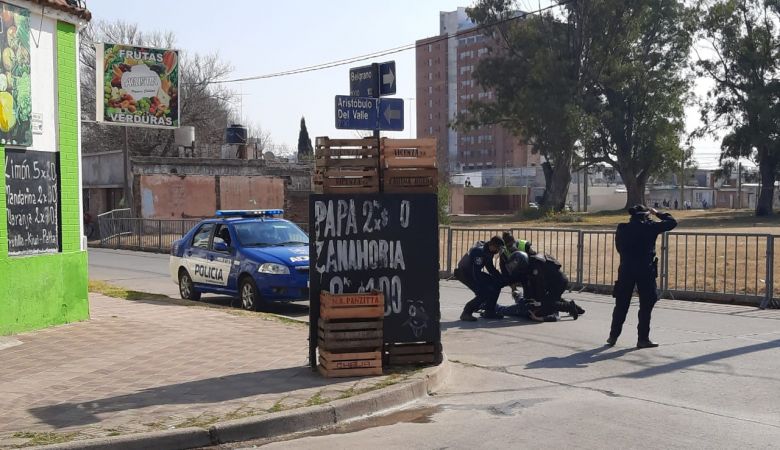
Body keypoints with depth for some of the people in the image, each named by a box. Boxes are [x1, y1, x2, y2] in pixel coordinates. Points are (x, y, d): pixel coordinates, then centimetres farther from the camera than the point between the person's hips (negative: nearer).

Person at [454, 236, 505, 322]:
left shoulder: (488, 251, 1)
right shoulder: (479, 251, -28)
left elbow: (491, 269, 12)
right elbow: (476, 273, -28)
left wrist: (504, 279, 4)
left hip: (474, 272, 9)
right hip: (463, 272, -9)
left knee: (497, 283, 2)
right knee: (483, 293, -22)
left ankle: (490, 312, 9)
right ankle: (466, 313, -9)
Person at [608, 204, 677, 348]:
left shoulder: (622, 229, 2)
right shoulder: (649, 227, -7)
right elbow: (672, 222, 2)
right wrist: (657, 213, 13)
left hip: (625, 270, 4)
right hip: (645, 271, -3)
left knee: (621, 305, 12)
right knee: (646, 305, 6)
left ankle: (613, 336, 17)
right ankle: (643, 339, 7)